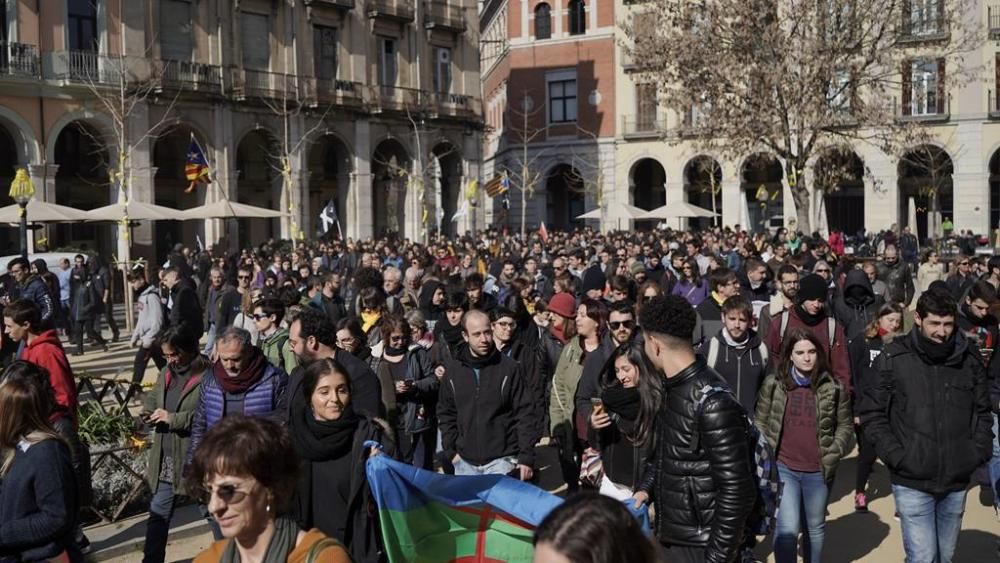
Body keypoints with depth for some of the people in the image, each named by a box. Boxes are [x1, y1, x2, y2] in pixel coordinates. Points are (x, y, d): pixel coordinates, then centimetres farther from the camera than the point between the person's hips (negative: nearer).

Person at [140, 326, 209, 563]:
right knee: (158, 513, 15)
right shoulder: (167, 373, 9)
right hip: (166, 459, 7)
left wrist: (173, 418, -23)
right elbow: (153, 397, 23)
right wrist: (148, 412, 1)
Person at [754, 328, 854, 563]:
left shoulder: (833, 387, -3)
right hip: (782, 468, -1)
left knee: (816, 527, 19)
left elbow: (845, 425, 6)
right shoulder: (773, 383, -2)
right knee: (786, 530, -11)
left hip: (818, 471, 1)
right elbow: (760, 422, 5)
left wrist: (833, 454, -6)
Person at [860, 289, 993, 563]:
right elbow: (872, 414, -3)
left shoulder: (969, 359, 1)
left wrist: (979, 450, 0)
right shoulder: (893, 358, -8)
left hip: (956, 482, 3)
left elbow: (982, 412, 12)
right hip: (912, 481, -3)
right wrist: (895, 455, -12)